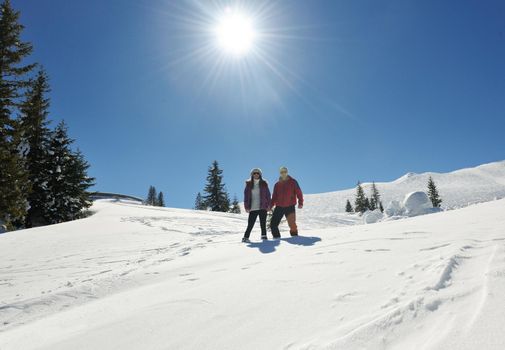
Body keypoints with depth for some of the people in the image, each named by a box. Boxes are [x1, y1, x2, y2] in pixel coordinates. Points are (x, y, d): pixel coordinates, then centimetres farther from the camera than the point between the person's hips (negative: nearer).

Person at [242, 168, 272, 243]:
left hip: (262, 207, 1)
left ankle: (264, 236, 17)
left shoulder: (264, 184, 7)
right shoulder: (249, 184, 6)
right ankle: (246, 237, 4)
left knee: (263, 223, 4)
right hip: (253, 208, 0)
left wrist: (268, 205, -1)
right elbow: (246, 195, 4)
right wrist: (247, 206, -2)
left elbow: (268, 195, 7)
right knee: (250, 224, -4)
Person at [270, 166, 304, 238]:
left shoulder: (293, 182, 3)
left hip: (290, 207, -3)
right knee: (273, 224, -2)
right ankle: (276, 237, 11)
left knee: (292, 224, -7)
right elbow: (274, 196, 14)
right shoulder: (277, 184, 11)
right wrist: (271, 205, 3)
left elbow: (299, 192, 0)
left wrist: (300, 203, -11)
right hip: (279, 207, 3)